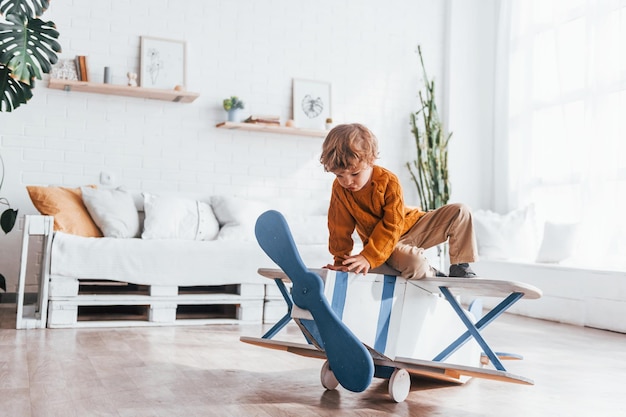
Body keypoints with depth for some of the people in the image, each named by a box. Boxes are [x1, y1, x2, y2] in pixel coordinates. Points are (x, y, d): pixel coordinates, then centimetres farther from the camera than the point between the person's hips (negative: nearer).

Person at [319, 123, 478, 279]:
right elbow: (340, 229, -5)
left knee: (460, 212, -13)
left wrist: (368, 257, -31)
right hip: (379, 240, -1)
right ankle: (431, 275, 1)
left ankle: (460, 267, -2)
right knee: (415, 264, -36)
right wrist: (341, 261, -8)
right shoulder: (339, 189, -15)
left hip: (410, 224, 2)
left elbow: (391, 227, -23)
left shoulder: (389, 182, -21)